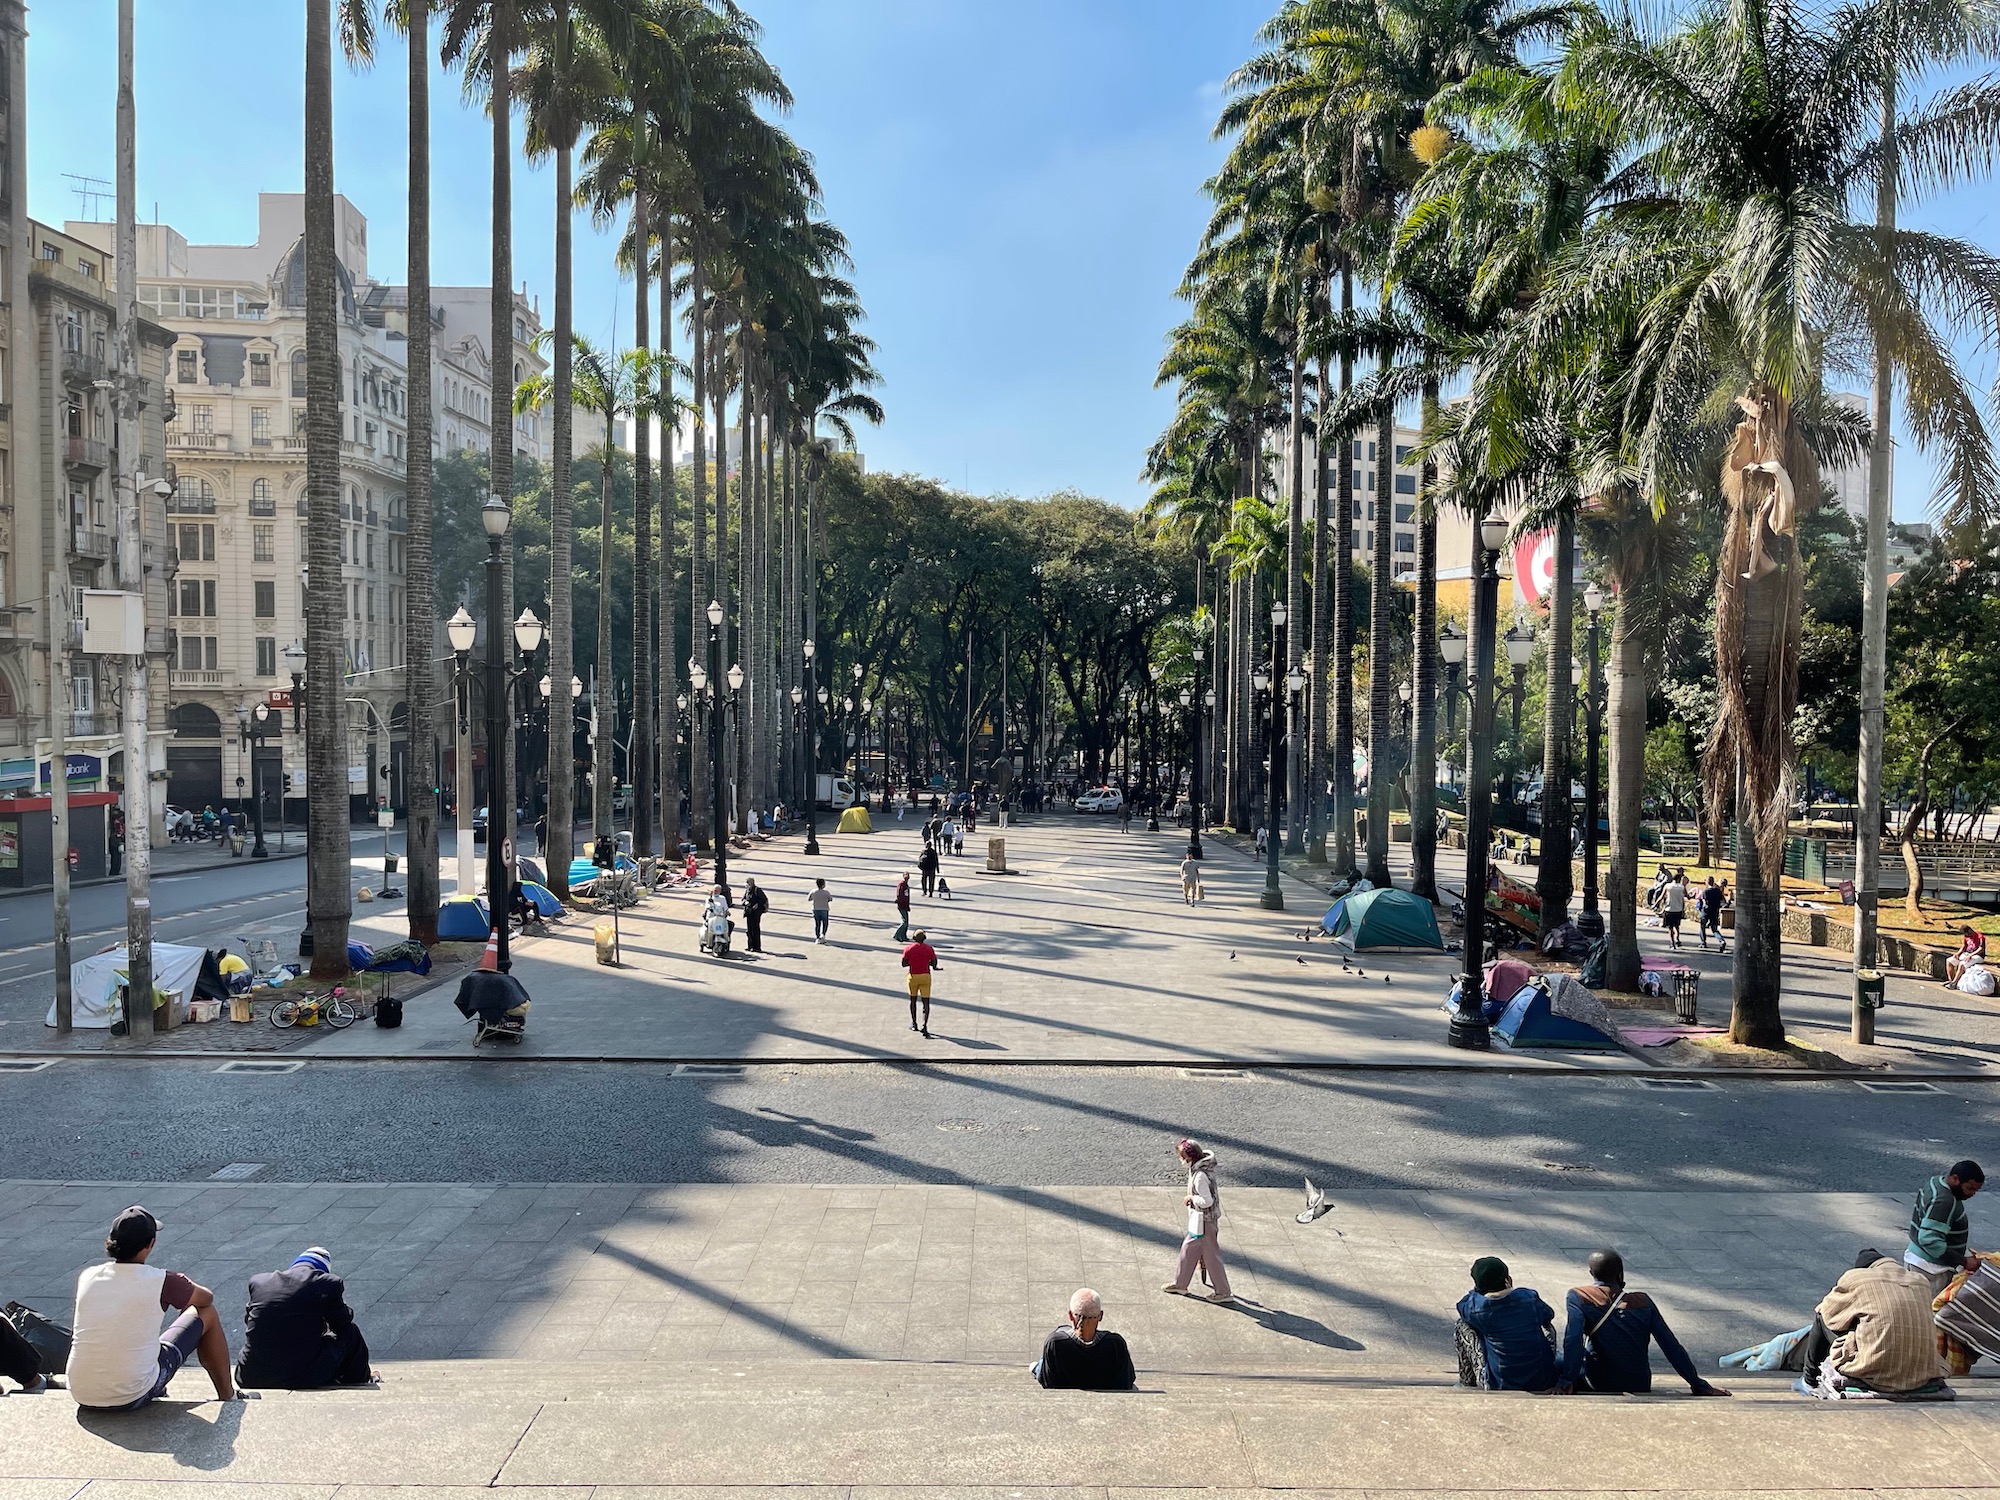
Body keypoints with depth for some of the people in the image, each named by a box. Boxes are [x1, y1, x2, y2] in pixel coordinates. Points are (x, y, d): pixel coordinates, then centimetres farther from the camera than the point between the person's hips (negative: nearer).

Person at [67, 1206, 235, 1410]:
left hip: (81, 1396, 5)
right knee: (206, 1314, 12)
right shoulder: (161, 1281, -12)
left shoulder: (87, 1276, -1)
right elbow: (206, 1298, 8)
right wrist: (182, 1286, 30)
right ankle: (227, 1396, 26)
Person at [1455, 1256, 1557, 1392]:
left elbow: (1462, 1305, 11)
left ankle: (1467, 1383, 26)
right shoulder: (1530, 1297, -11)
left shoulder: (1477, 1307, -14)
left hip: (1499, 1386, -2)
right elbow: (1549, 1315, 13)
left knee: (1463, 1325, 14)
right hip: (1543, 1382, 2)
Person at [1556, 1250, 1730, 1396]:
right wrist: (1699, 1386, 5)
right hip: (1640, 1385, 5)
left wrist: (1566, 1381, -27)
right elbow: (1672, 1346, 1)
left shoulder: (1578, 1297, -7)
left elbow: (1573, 1339, -22)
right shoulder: (1643, 1301, 3)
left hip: (1600, 1384, -5)